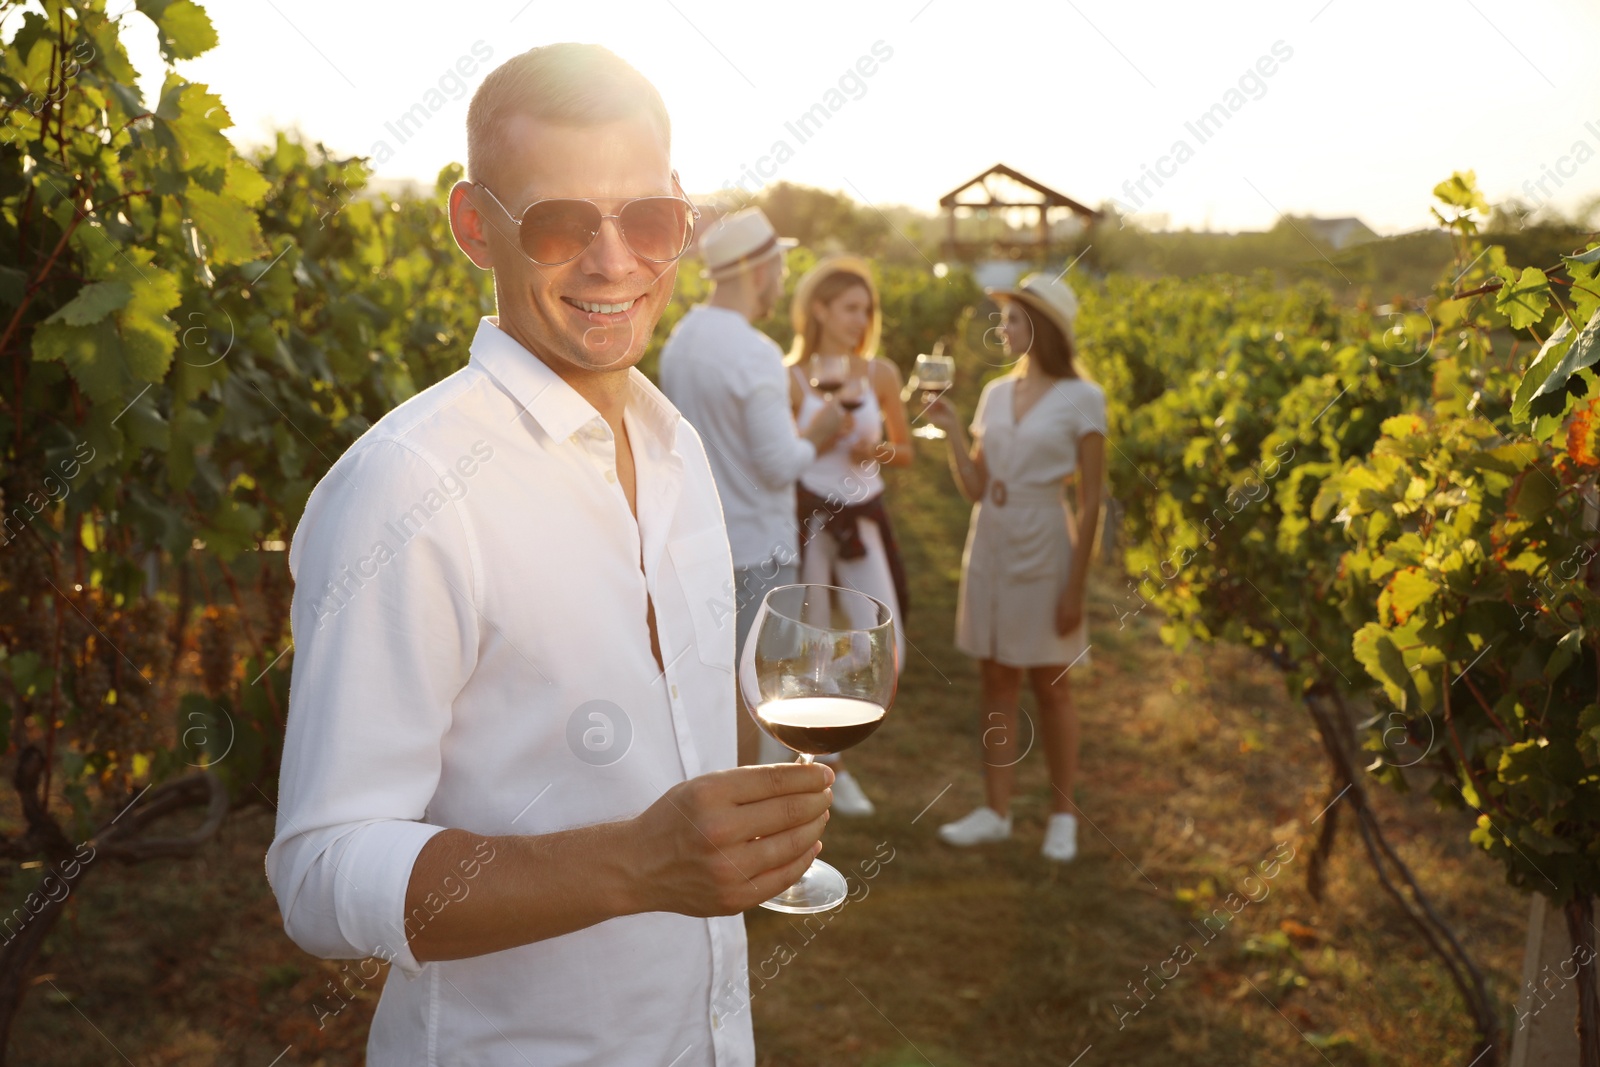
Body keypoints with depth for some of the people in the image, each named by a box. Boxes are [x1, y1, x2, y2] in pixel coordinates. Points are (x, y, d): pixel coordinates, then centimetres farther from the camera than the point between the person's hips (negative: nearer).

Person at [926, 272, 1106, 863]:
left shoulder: (1081, 399, -8)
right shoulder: (996, 393, 6)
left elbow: (1090, 503, -9)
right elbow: (975, 488, 7)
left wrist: (1075, 586, -12)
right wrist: (951, 430, -5)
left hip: (1043, 550, -5)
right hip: (989, 547, 5)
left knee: (1050, 684, 7)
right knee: (995, 681, 10)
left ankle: (1062, 815, 22)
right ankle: (996, 812, 20)